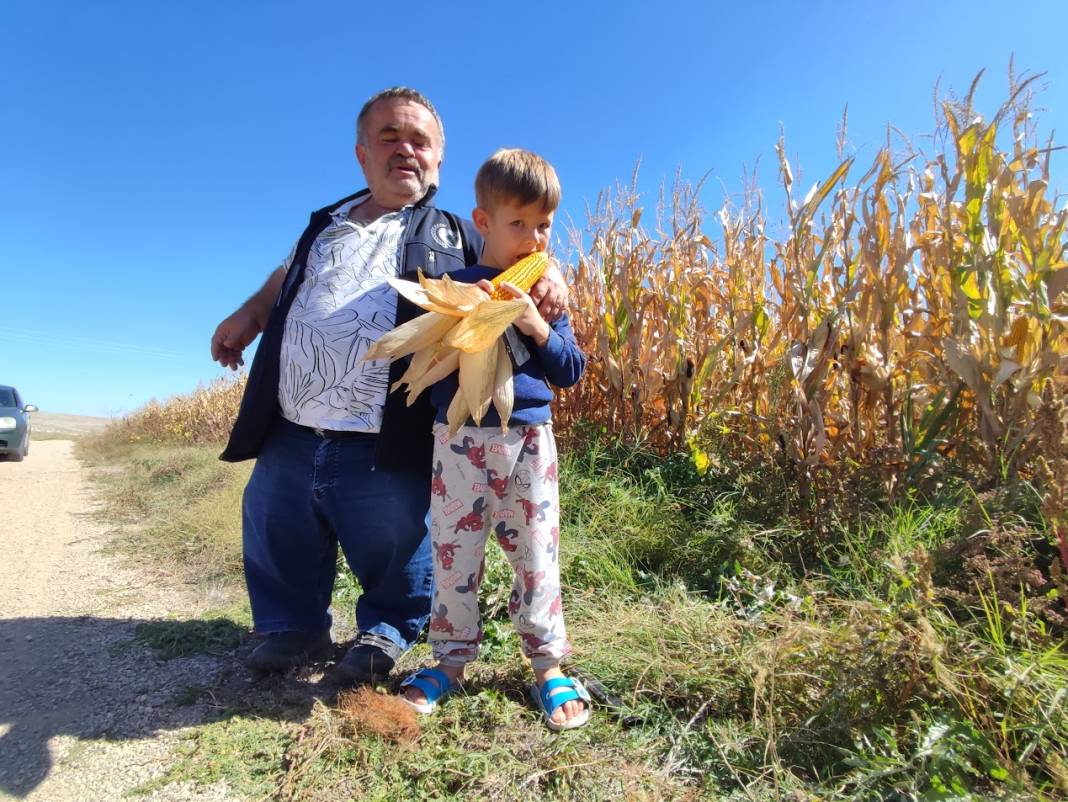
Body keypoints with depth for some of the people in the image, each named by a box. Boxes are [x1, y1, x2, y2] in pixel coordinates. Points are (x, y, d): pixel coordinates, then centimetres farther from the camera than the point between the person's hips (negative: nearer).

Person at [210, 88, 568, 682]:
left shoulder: (457, 237, 8)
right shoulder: (324, 229, 20)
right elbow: (287, 279, 37)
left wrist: (546, 273, -13)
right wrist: (249, 316, 21)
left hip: (386, 454, -4)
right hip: (289, 441, 5)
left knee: (396, 558, 9)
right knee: (275, 547, 17)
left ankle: (386, 630, 40)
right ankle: (295, 627, 44)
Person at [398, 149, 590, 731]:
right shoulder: (452, 285, 1)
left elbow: (572, 370, 2)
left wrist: (536, 327, -15)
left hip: (529, 439, 1)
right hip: (460, 439, -1)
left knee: (535, 553, 7)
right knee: (453, 553, 6)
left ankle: (547, 665, 23)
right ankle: (452, 660, 26)